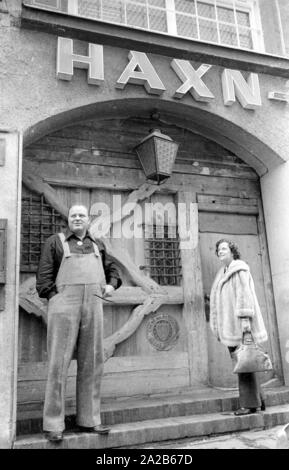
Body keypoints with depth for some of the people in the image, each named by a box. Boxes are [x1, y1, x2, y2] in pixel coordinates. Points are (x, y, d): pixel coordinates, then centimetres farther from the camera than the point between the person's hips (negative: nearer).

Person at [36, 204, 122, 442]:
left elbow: (112, 269, 32)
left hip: (93, 306, 4)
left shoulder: (97, 245, 21)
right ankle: (53, 424, 6)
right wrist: (54, 297, -9)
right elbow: (44, 275, 2)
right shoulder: (55, 241, 9)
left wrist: (111, 284, 12)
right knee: (59, 363, -4)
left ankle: (89, 419, 18)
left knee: (92, 364, 6)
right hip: (64, 306, -4)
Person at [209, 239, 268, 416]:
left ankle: (250, 403, 1)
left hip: (240, 323, -8)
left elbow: (244, 294, -15)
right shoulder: (223, 274, 20)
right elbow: (218, 302, 18)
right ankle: (258, 399, 19)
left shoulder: (239, 269, -5)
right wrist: (218, 327, 15)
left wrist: (245, 319, -24)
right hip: (230, 326, 8)